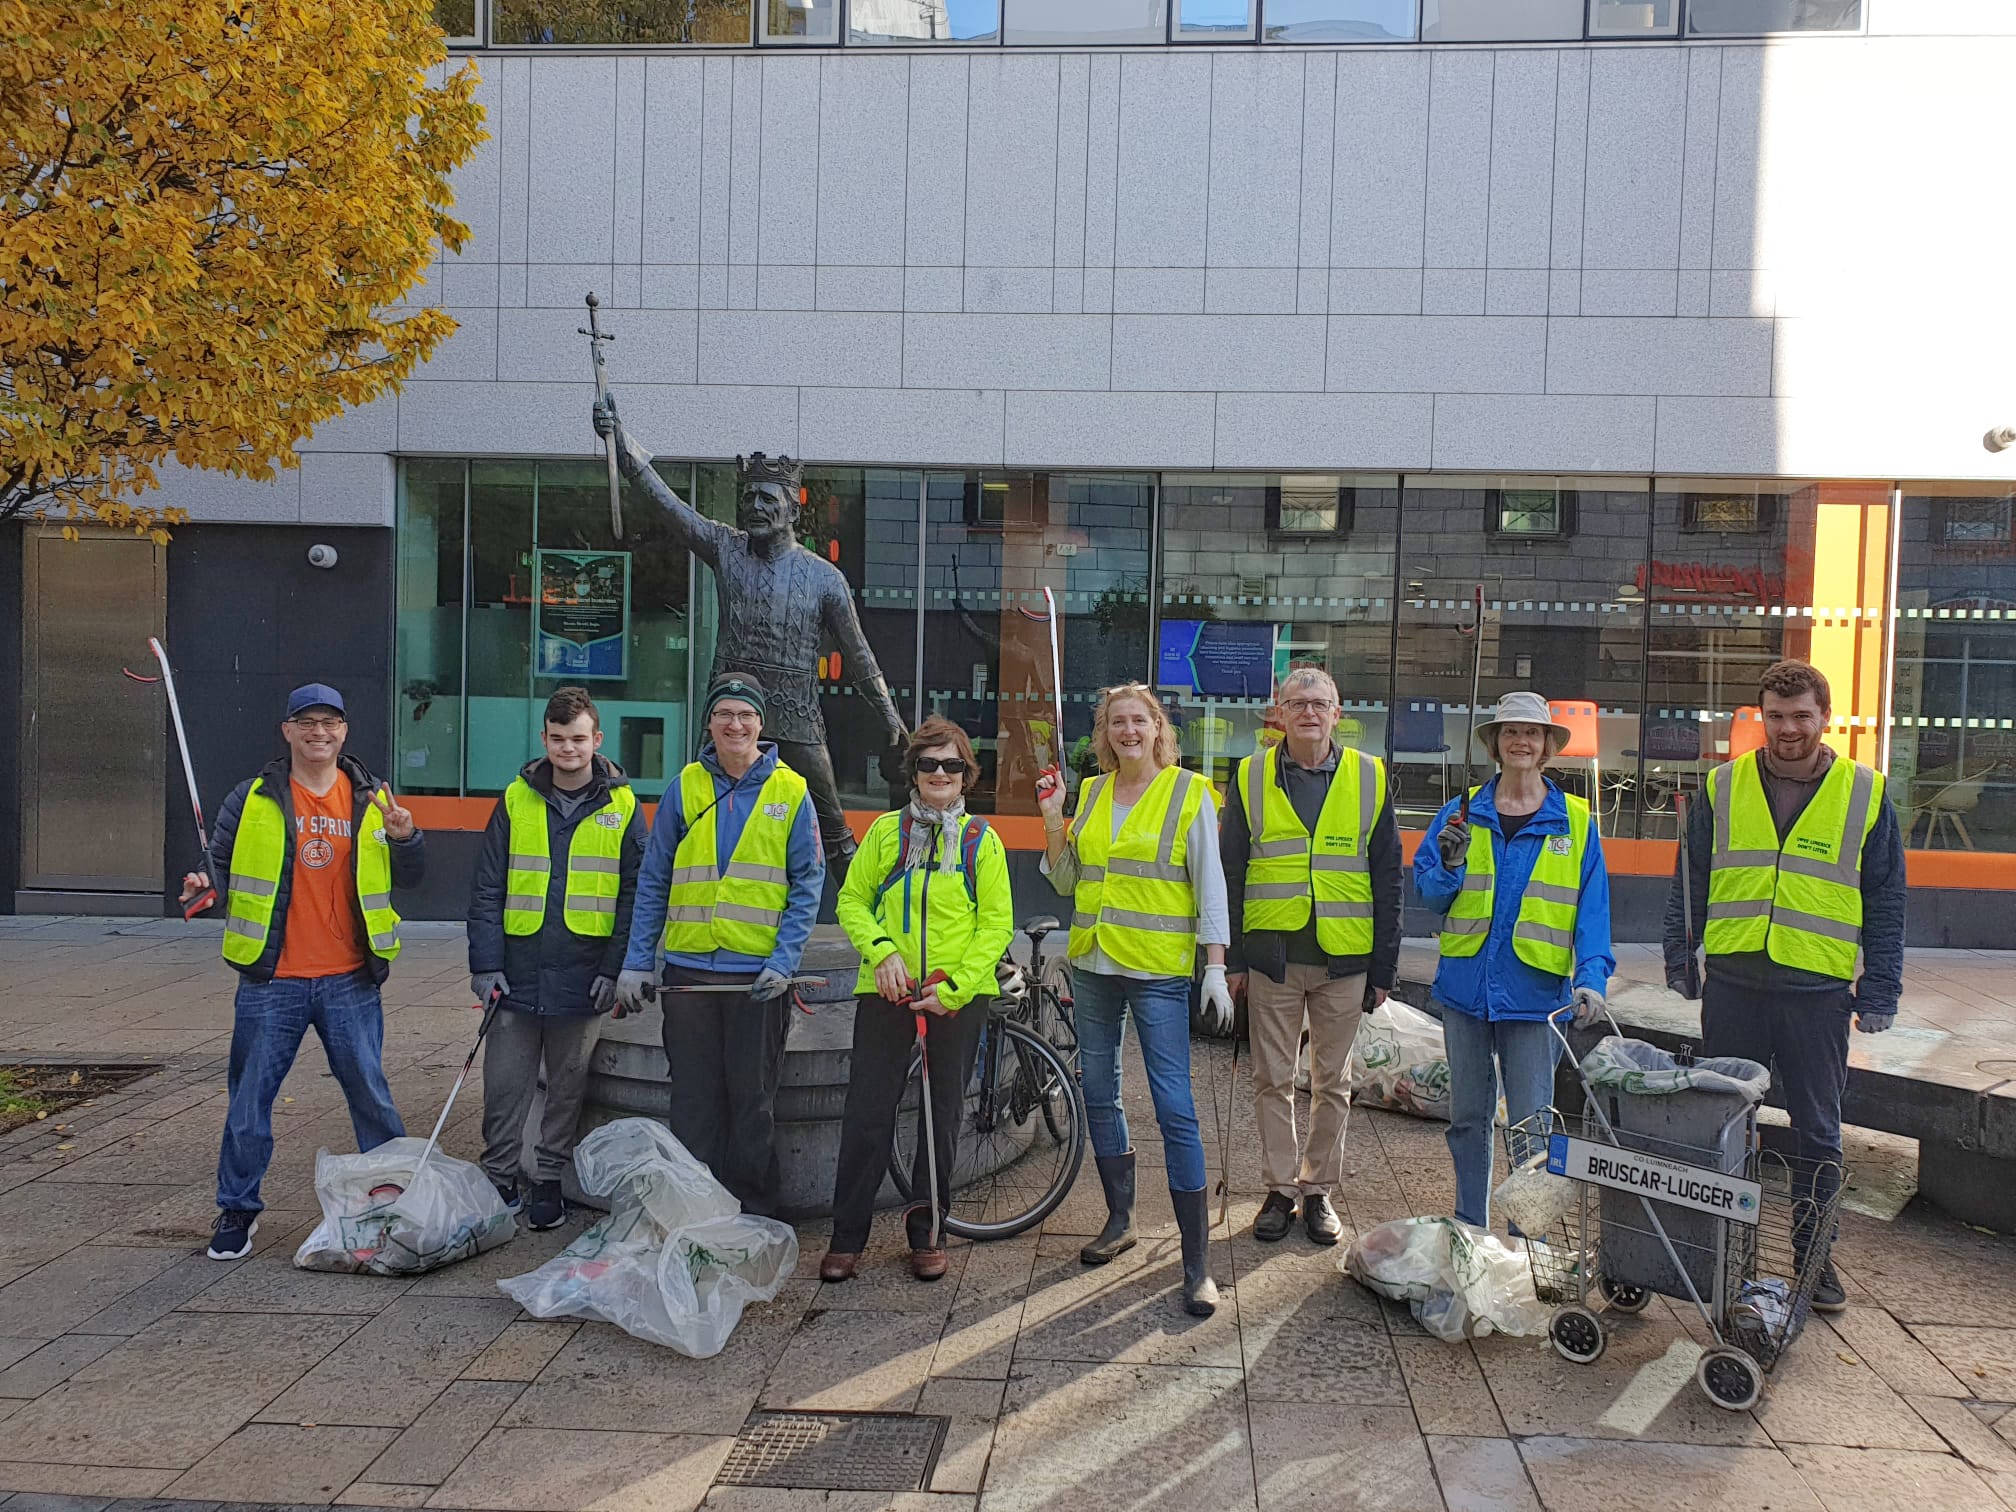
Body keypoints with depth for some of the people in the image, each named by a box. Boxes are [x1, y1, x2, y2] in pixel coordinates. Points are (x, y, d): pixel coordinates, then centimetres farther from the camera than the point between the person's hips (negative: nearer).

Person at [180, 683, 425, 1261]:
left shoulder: (370, 800, 7)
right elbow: (218, 861, 8)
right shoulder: (254, 799, 2)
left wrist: (405, 839, -9)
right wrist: (204, 883, -14)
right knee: (249, 1100, 7)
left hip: (350, 981, 1)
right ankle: (237, 1209, 24)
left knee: (371, 1098, 7)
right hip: (271, 980, -1)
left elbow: (409, 879, 11)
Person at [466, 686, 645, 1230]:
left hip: (582, 979, -1)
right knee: (504, 1085, 5)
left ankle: (549, 1181, 24)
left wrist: (614, 968, -7)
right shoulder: (516, 801, 4)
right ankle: (498, 1180, 21)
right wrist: (485, 963, -4)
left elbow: (635, 894, 1)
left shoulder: (621, 806, 1)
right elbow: (487, 889, 4)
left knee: (568, 1086, 10)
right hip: (517, 976, 1)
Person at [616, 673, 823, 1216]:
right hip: (690, 969, 2)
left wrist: (784, 961, -11)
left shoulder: (790, 792, 0)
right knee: (692, 1097, 8)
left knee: (753, 1099, 6)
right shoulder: (686, 788, 5)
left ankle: (753, 1211, 19)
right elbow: (653, 881, 8)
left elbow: (808, 883, 0)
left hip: (760, 974, -2)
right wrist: (637, 962, 3)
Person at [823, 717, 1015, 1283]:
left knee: (944, 1113, 8)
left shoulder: (981, 840, 4)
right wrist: (882, 953, -10)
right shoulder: (886, 831, 7)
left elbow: (996, 923, 0)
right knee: (867, 1112, -1)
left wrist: (955, 987, -10)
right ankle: (848, 1235, 10)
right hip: (885, 991, 0)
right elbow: (852, 901, 7)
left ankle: (925, 1230, 22)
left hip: (957, 997, 0)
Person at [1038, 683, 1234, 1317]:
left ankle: (1198, 1263, -5)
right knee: (1098, 1094, 14)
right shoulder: (1093, 792, 10)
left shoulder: (1188, 792, -4)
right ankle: (1120, 1220, 32)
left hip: (1159, 972, -6)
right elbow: (1067, 881, 13)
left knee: (1175, 1109, -10)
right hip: (1094, 965, 6)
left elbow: (1210, 885, -4)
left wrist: (1216, 970, -10)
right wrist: (1052, 818, 0)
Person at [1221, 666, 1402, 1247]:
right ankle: (1280, 1190, 19)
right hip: (1272, 955, 0)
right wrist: (1232, 958, 0)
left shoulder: (1370, 778, 4)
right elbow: (1229, 873, 6)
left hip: (1344, 959, 0)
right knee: (1273, 1080, 7)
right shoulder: (1250, 777, 3)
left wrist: (1384, 966, 2)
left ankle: (1318, 1190, 22)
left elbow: (1387, 878, 6)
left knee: (1333, 1084, 9)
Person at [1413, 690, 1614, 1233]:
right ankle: (1470, 1232, 25)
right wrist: (1449, 865, -16)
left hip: (1534, 991, -2)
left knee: (1531, 1124, -1)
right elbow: (1428, 892, 5)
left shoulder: (1575, 822, 1)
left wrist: (1592, 978, -14)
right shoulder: (1463, 813, 6)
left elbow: (1592, 909, -2)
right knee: (1468, 1117, 12)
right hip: (1466, 986, 2)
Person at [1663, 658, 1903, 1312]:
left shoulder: (1866, 795, 2)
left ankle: (1815, 1253, 23)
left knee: (1817, 1134, 9)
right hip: (1731, 984, 1)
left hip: (1817, 992, -1)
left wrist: (1879, 994, 1)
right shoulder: (1722, 788, 5)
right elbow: (1690, 883, 12)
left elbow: (1885, 905, 5)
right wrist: (1680, 960, 9)